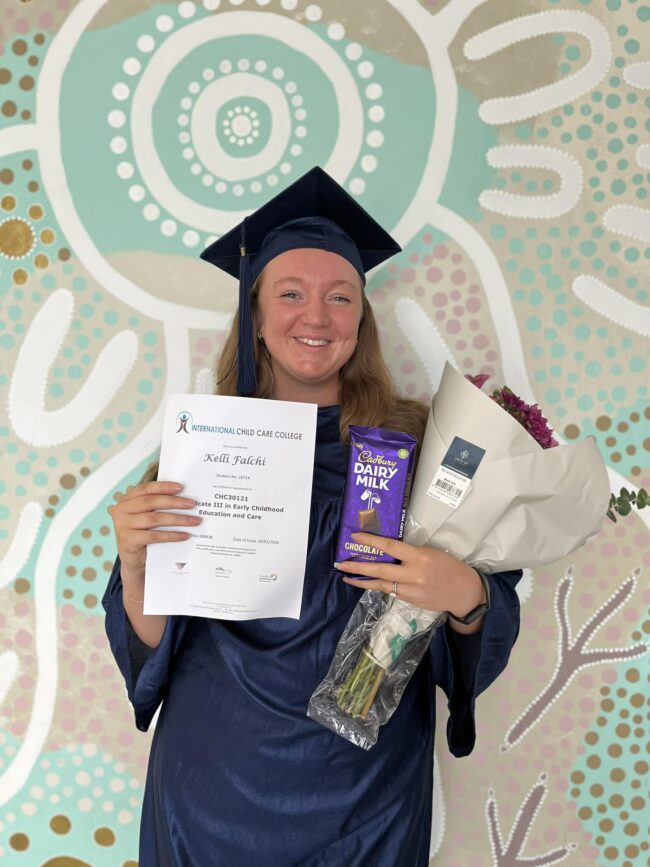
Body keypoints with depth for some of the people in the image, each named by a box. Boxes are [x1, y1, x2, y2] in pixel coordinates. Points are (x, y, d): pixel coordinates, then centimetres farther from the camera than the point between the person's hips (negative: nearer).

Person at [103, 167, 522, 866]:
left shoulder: (414, 443, -8)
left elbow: (493, 635, -7)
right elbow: (150, 643, -5)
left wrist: (466, 594, -27)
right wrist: (133, 562, -23)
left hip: (364, 787, 0)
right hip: (217, 783, 1)